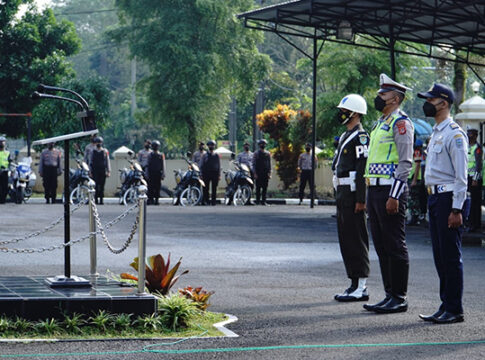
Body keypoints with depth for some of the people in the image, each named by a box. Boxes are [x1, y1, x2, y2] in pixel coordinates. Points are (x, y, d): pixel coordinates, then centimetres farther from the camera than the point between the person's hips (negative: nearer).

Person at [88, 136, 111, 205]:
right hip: (95, 171, -1)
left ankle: (101, 199, 7)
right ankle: (96, 199, -6)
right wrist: (90, 170, 5)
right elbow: (90, 161, 12)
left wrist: (108, 171, 3)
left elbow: (107, 161, 9)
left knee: (102, 186, 2)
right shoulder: (93, 151, 8)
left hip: (103, 171, 1)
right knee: (96, 186, -8)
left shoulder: (105, 151, 7)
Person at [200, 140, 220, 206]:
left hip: (215, 174, 1)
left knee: (214, 189, 0)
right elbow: (201, 165, 6)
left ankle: (213, 201, 5)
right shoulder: (204, 155, 7)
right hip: (206, 174, -1)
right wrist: (202, 174, -2)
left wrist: (219, 175, 5)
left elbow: (219, 166, 13)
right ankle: (206, 200, 5)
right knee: (206, 188, -3)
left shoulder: (217, 156, 11)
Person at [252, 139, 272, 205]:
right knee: (258, 188, -3)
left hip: (265, 174, 2)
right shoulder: (256, 154, 5)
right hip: (258, 174, -2)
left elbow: (269, 164, 11)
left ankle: (263, 201, 4)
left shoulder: (268, 154, 11)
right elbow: (254, 164, 3)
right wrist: (255, 173, -6)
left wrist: (269, 173, 3)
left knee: (265, 188, 0)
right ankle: (258, 201, 1)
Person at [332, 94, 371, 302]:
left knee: (356, 240, -8)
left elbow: (363, 169, -19)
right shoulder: (346, 136, 19)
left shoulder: (360, 137, -13)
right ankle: (354, 284, 16)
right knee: (346, 240, 11)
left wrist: (360, 199, -23)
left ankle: (360, 288, -6)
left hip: (353, 195, -10)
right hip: (343, 194, 10)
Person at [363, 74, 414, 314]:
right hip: (374, 190, 10)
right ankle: (390, 295, 16)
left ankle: (399, 298, 0)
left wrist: (394, 196, -21)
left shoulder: (400, 123, -10)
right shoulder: (380, 123, 19)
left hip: (390, 190, -10)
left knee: (395, 247, -5)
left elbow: (405, 162, -16)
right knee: (381, 247, 11)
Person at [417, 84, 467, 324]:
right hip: (434, 197, 10)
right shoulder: (436, 133, 18)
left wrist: (456, 210, -20)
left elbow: (461, 176, -16)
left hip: (448, 198, -10)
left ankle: (454, 310, -3)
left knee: (451, 256, -7)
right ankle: (445, 306, 16)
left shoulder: (454, 134, -12)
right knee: (440, 256, 11)